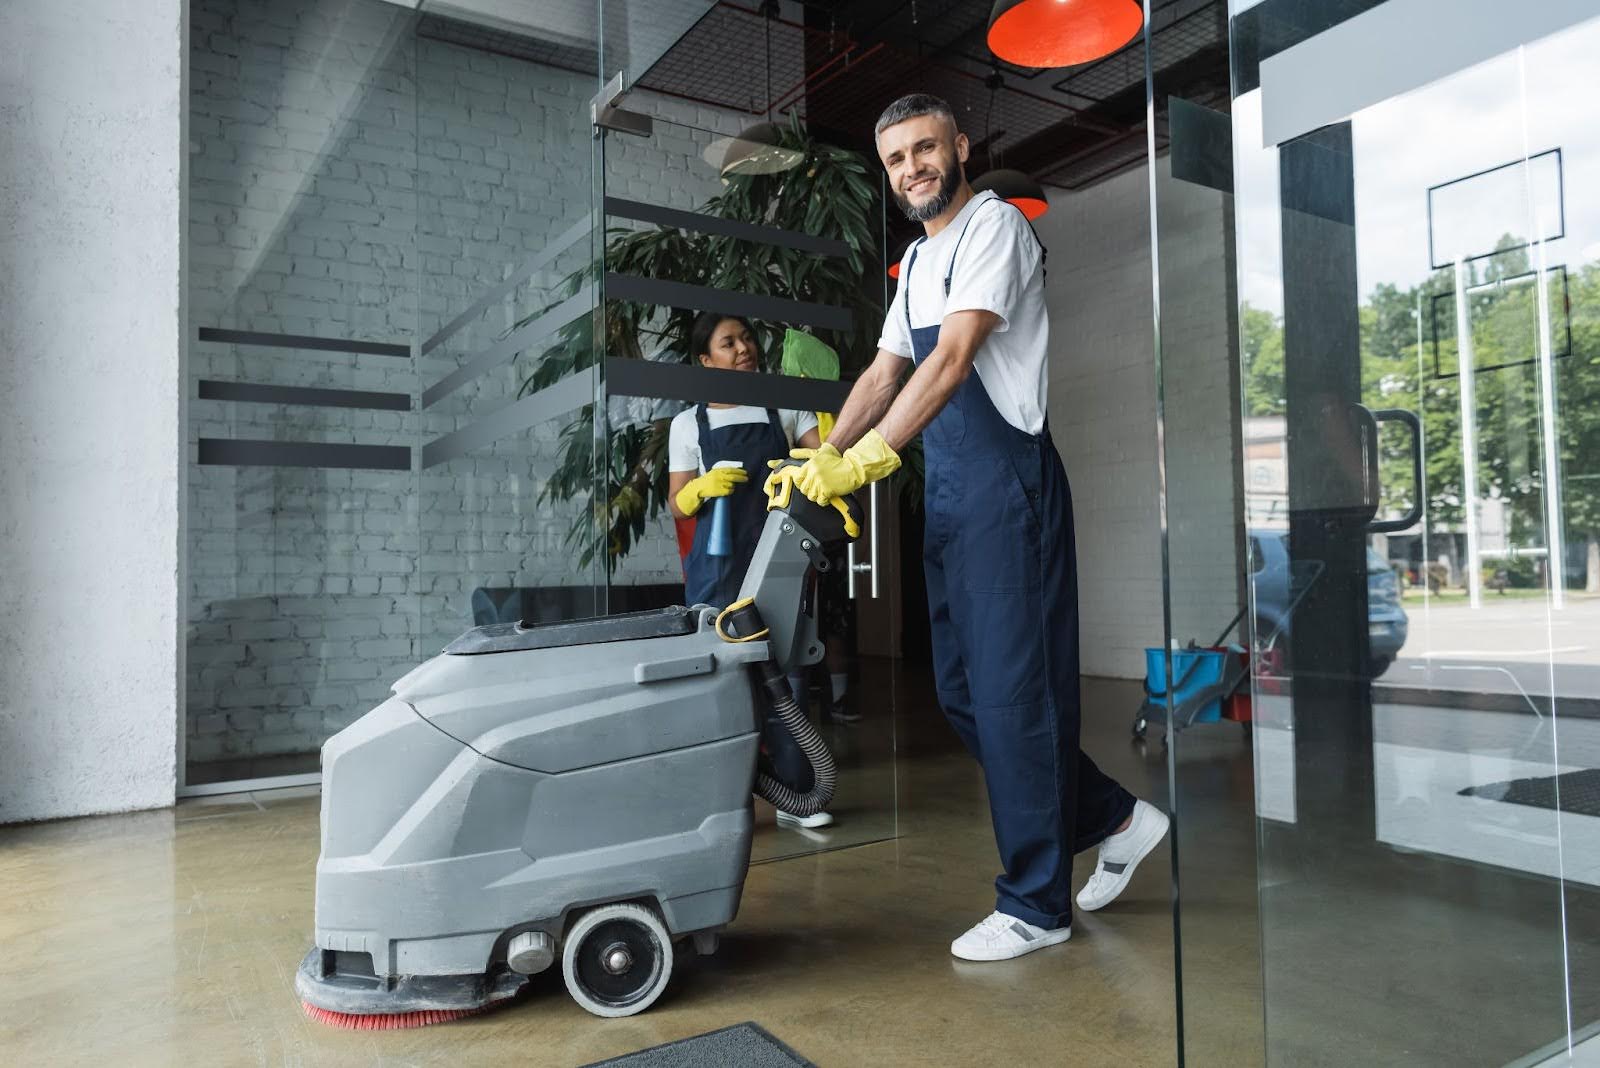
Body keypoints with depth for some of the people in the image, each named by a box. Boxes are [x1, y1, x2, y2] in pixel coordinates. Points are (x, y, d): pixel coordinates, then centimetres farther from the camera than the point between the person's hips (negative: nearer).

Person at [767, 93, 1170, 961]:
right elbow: (883, 372, 17)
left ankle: (1036, 905, 8)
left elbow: (953, 359, -19)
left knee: (1011, 691, -5)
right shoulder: (917, 260, 21)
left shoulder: (993, 225, -6)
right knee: (964, 691, 11)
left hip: (1005, 479, -9)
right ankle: (1113, 820, 27)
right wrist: (822, 459, 4)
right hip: (948, 490, 9)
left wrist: (868, 456, -27)